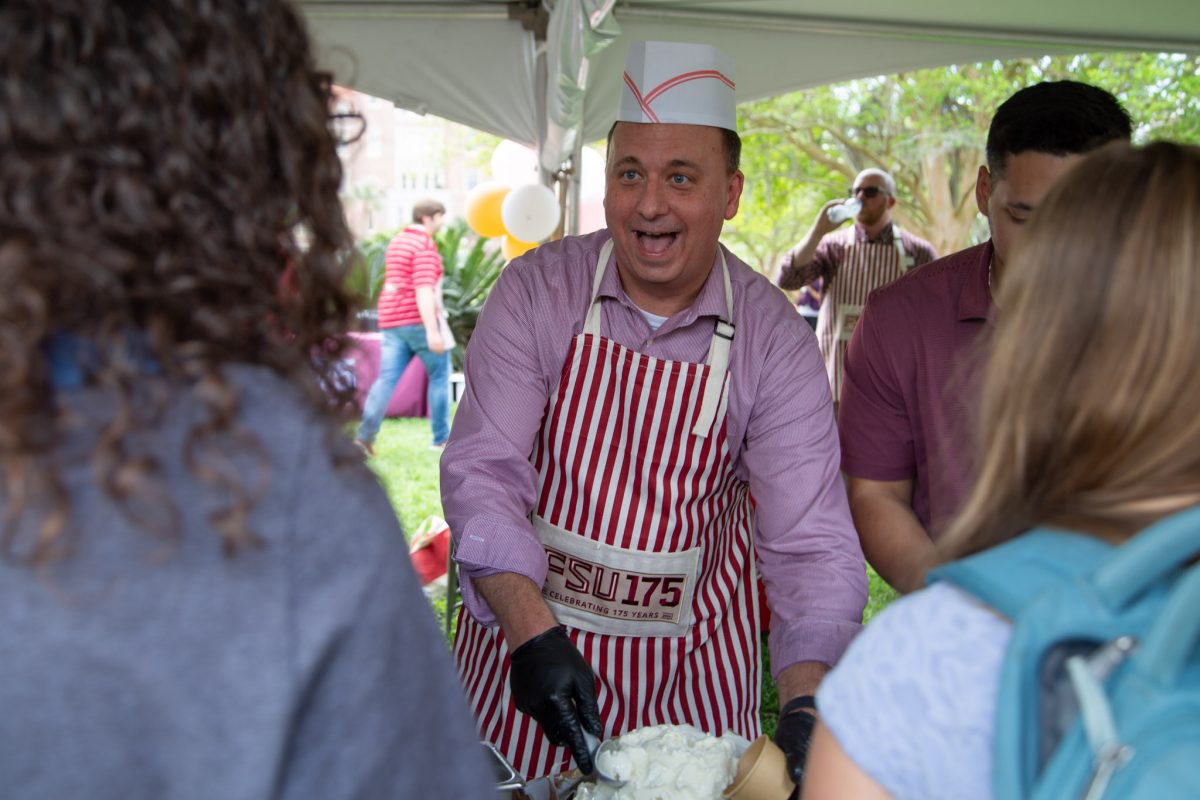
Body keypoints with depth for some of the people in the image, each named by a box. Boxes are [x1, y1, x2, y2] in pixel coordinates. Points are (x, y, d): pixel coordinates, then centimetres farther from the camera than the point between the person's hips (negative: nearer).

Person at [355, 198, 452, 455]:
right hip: (418, 319, -7)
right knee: (439, 376, 6)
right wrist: (432, 330, -26)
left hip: (391, 320, 8)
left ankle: (365, 435, -10)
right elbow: (423, 289, -20)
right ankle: (441, 438, 11)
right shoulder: (425, 246, -10)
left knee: (387, 378, 1)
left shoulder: (397, 241, 19)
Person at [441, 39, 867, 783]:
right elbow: (481, 470, -15)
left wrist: (808, 708, -27)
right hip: (531, 636, 0)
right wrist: (533, 631, -29)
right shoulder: (537, 290, -10)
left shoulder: (773, 336, -10)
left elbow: (810, 539, -14)